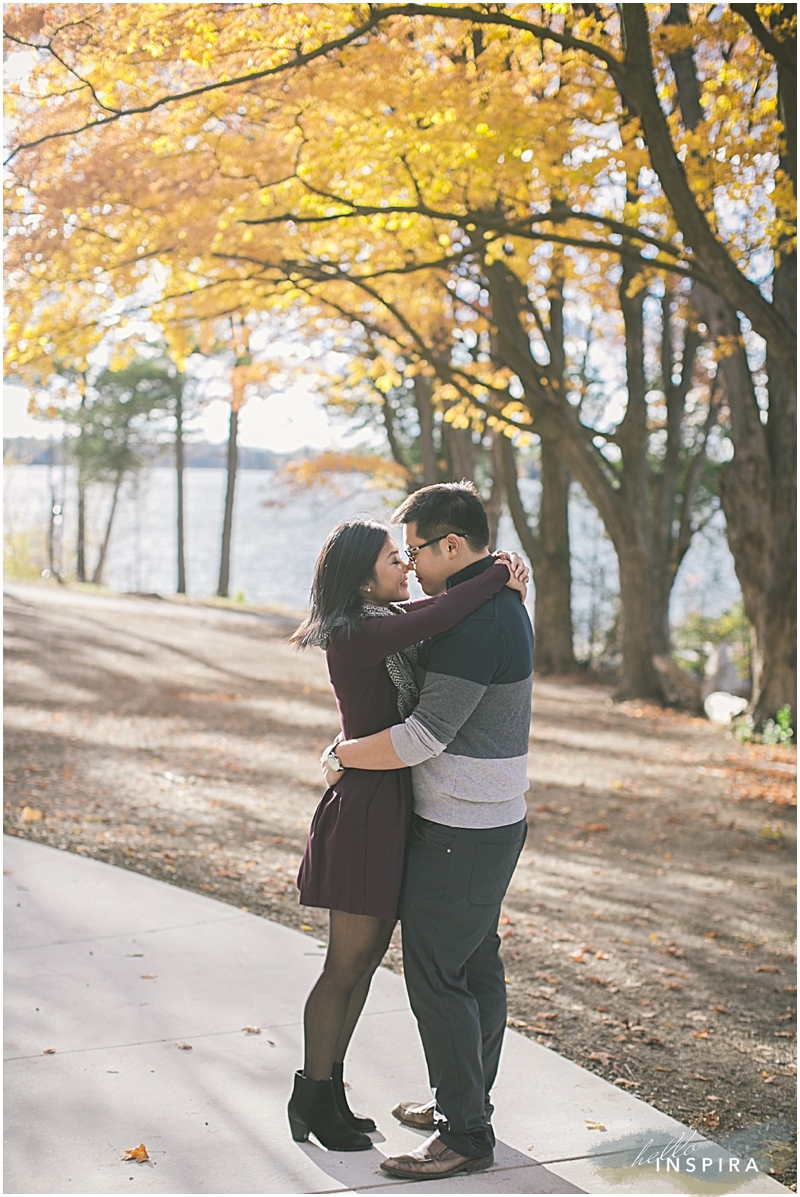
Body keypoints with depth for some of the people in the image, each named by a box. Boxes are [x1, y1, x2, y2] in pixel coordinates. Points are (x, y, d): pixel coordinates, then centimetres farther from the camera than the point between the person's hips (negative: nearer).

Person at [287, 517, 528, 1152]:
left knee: (367, 958, 17)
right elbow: (435, 618, -35)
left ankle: (329, 1087, 30)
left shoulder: (393, 621, 8)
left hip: (397, 804, 9)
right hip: (368, 806, -9)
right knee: (347, 965, 3)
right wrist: (499, 577, -22)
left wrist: (506, 585, 0)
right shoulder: (354, 635, -20)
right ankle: (314, 1100, 19)